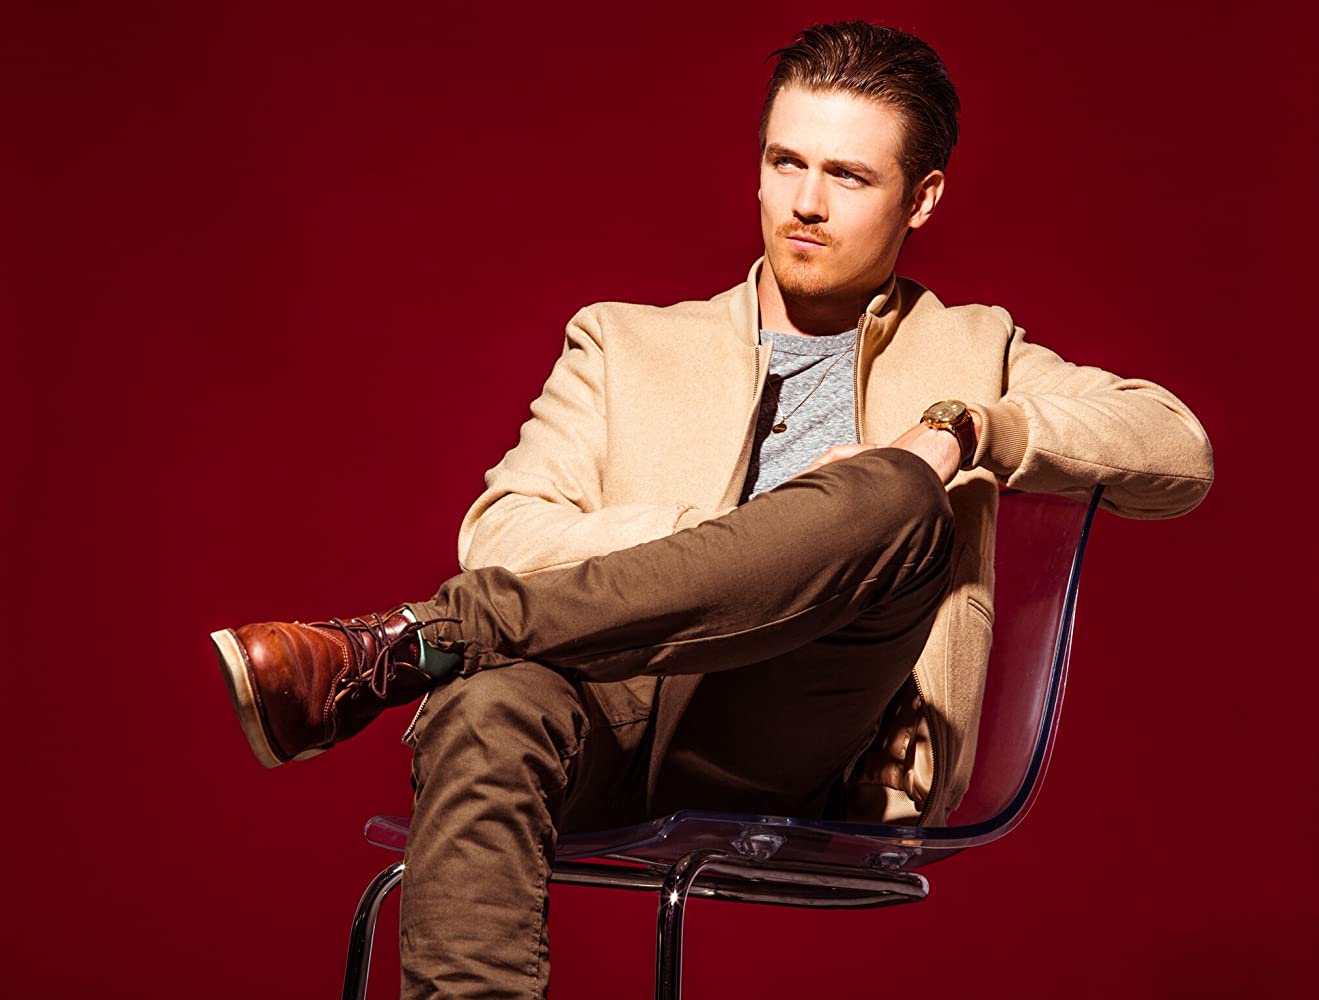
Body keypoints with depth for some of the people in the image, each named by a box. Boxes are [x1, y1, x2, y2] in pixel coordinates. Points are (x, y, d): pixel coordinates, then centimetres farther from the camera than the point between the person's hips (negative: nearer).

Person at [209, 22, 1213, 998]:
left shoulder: (970, 354, 25)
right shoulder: (624, 343, 24)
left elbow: (1181, 456, 10)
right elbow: (501, 535, 8)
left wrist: (964, 428, -6)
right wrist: (755, 532, -5)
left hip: (788, 751, 0)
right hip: (608, 721, 1)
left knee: (899, 500, -31)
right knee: (484, 709, -37)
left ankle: (415, 640, -34)